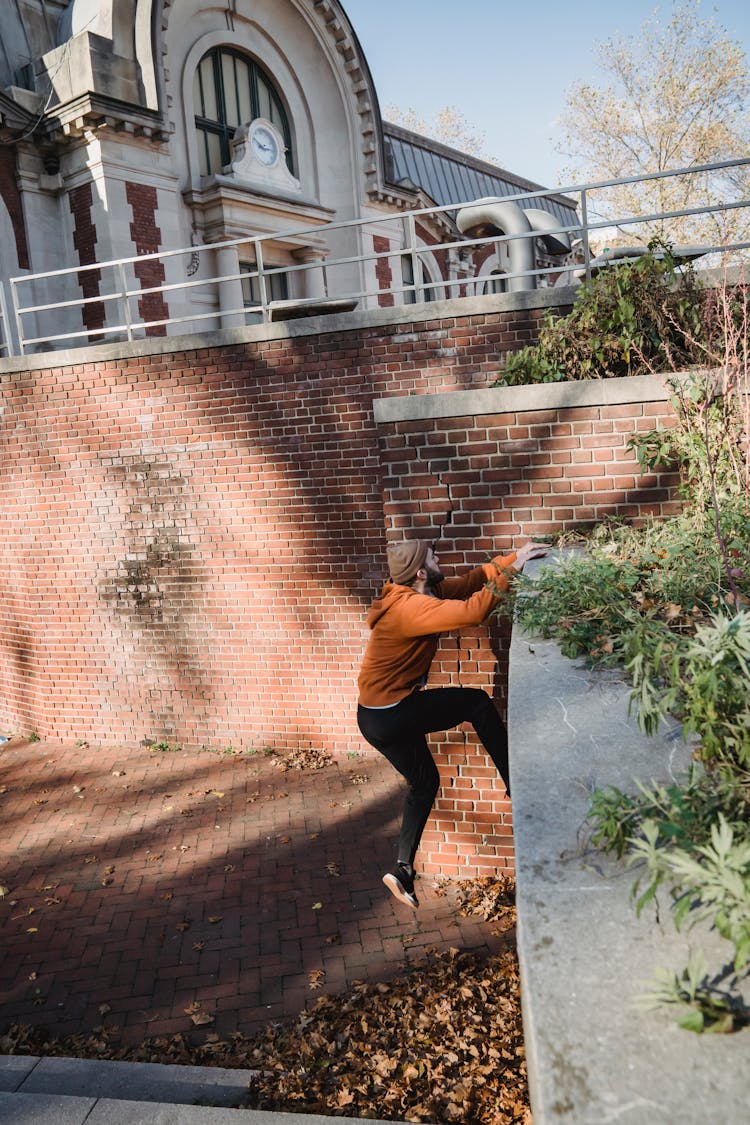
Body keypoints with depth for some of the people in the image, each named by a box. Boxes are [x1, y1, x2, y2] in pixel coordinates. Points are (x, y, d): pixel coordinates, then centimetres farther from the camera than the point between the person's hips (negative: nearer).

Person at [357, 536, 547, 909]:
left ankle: (402, 869, 23)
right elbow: (472, 612, -33)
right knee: (477, 703, 0)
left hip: (378, 717, 10)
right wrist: (511, 570, -25)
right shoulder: (410, 607, -25)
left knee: (423, 783, 21)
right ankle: (517, 787, 11)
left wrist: (514, 557, -1)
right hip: (390, 715, -10)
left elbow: (471, 580, 7)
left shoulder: (426, 592, 4)